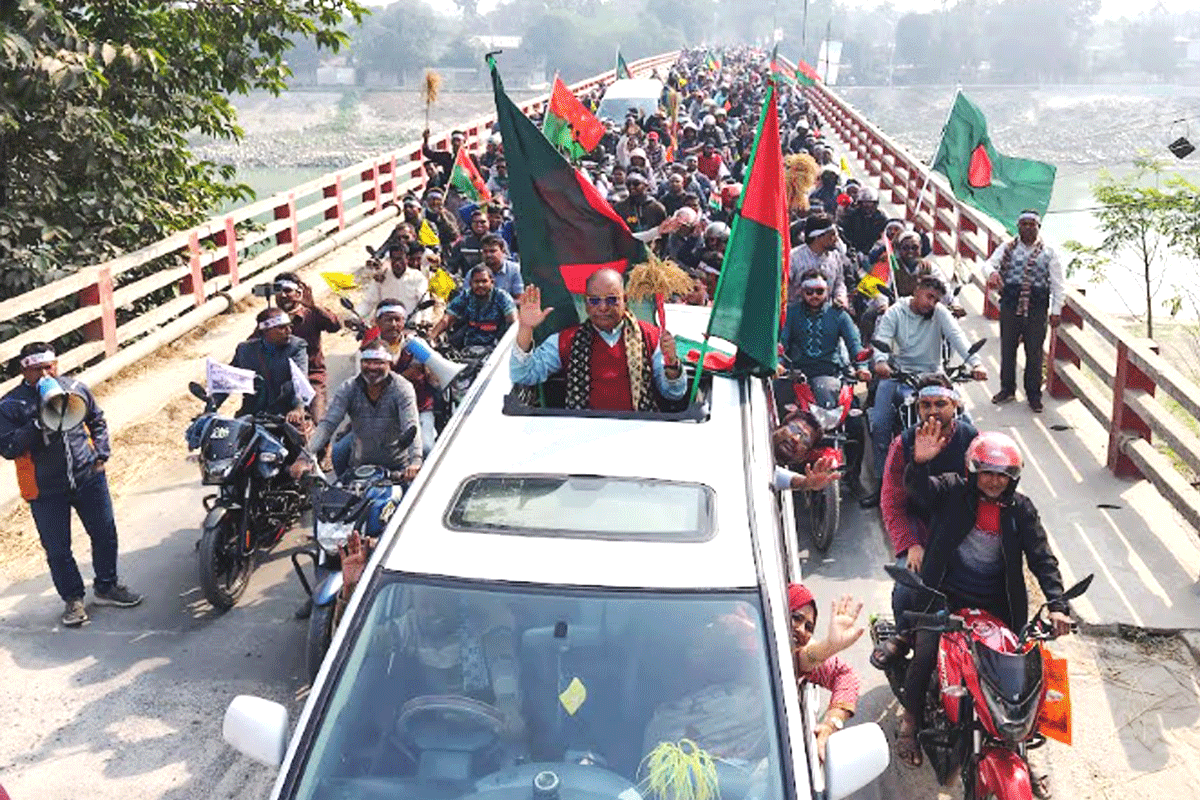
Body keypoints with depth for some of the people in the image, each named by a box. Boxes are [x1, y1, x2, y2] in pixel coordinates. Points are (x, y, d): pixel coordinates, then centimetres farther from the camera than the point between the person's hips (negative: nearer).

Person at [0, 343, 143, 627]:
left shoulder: (75, 389, 1)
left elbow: (97, 422, 16)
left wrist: (101, 454, 6)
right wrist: (38, 424, -26)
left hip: (88, 478, 3)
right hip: (46, 490, -3)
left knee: (105, 535, 12)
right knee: (57, 549, 6)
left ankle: (106, 587, 32)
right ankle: (73, 598, 25)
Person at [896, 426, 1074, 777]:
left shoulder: (1020, 509, 4)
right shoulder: (953, 490, -3)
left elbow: (1042, 558, 0)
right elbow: (920, 488, -22)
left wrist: (1057, 604, -13)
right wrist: (920, 462, -45)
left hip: (995, 603, 3)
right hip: (946, 596, -3)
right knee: (925, 656, -16)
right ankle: (910, 721, 6)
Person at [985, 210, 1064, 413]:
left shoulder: (1048, 253, 4)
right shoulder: (1007, 248, 7)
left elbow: (1057, 284, 3)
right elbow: (991, 262, -8)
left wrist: (1056, 310, -3)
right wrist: (993, 272, -33)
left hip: (1036, 308, -1)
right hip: (1010, 305, 1)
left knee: (1034, 353, 3)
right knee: (1007, 349, 10)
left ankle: (1034, 395, 15)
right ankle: (1007, 389, 26)